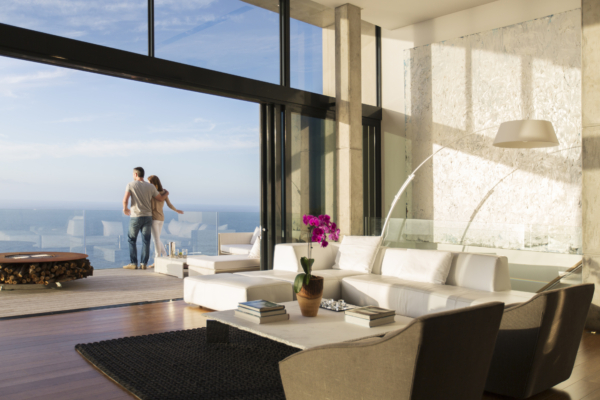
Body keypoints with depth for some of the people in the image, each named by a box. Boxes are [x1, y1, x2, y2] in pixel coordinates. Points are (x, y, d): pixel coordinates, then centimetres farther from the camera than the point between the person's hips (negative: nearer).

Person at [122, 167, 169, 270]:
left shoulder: (130, 185, -5)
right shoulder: (151, 187, 3)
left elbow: (125, 200, -13)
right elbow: (161, 199, 10)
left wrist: (125, 208, 7)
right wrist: (166, 193, 32)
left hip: (135, 216, -3)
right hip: (148, 216, 3)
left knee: (131, 240, 9)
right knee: (146, 241, 5)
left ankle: (133, 263, 6)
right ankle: (143, 263, 5)